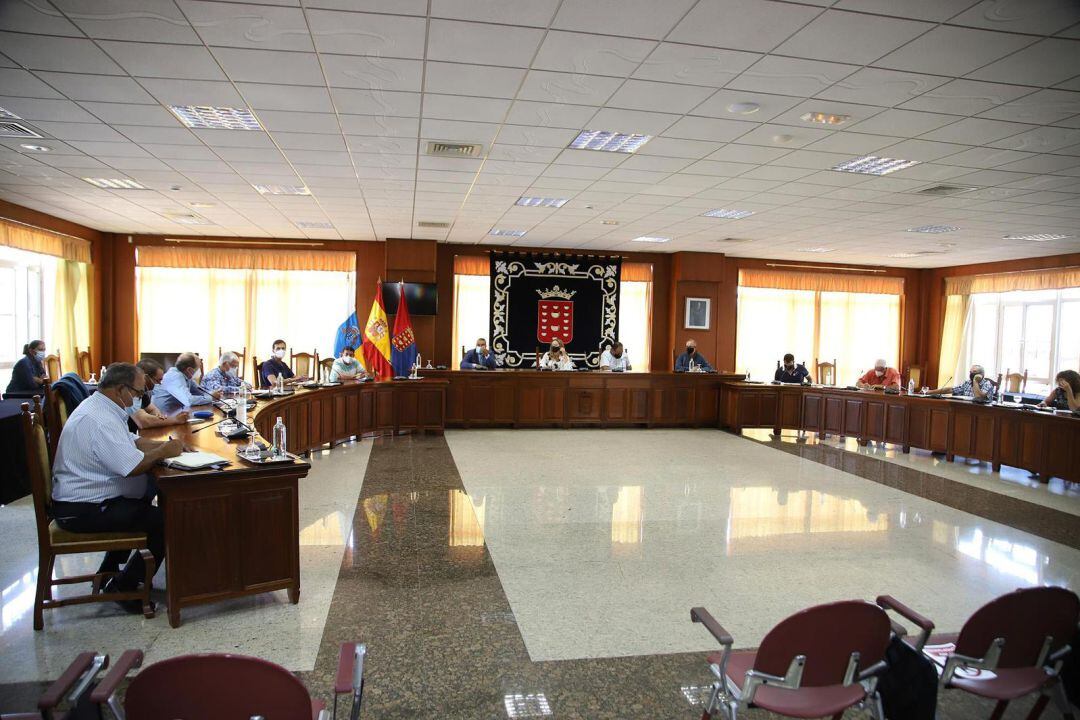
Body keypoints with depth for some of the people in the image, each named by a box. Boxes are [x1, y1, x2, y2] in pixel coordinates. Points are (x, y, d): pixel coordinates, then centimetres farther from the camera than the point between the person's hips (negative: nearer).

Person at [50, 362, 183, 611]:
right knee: (165, 522, -14)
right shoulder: (99, 420, -26)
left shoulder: (100, 407, 8)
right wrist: (163, 452, -14)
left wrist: (163, 445, 1)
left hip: (81, 498, 11)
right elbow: (133, 466, -30)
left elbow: (131, 441, 16)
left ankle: (109, 571, 29)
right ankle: (122, 588, 2)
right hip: (82, 511, -11)